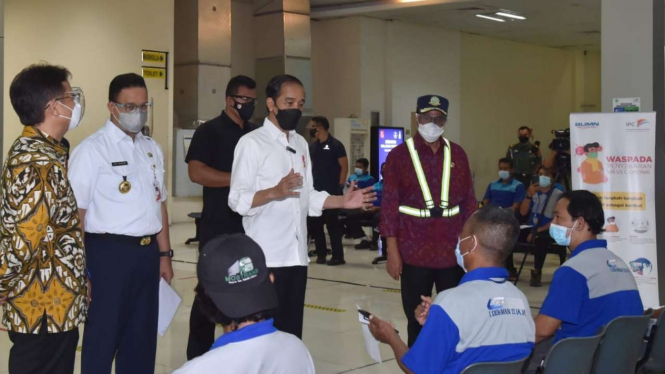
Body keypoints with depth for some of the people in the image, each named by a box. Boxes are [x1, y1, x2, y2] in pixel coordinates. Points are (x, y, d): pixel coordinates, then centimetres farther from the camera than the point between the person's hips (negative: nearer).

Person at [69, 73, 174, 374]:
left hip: (148, 252, 6)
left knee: (142, 335, 15)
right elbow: (75, 213, -12)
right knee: (103, 336, 5)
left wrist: (164, 254, 15)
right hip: (109, 253, -6)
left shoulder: (152, 149, 11)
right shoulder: (92, 150, -10)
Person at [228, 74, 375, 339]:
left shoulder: (301, 144, 16)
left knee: (292, 329, 10)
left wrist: (342, 202, 3)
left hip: (297, 254, 7)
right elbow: (237, 200, -13)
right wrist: (275, 192, -29)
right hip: (265, 257, -6)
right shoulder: (251, 143, -6)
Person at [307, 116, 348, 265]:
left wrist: (340, 187, -13)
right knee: (315, 223, 6)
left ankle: (338, 256, 0)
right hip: (316, 190, 6)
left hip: (332, 191, -6)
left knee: (332, 223, -5)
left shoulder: (335, 145, -6)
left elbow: (344, 167, -7)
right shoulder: (312, 146, 11)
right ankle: (321, 254, 16)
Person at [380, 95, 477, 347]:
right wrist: (392, 251, -8)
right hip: (414, 253, -2)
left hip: (452, 252, 3)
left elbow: (469, 201, 11)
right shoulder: (399, 155, -2)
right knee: (417, 318, 6)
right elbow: (389, 204, -4)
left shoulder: (457, 154, 7)